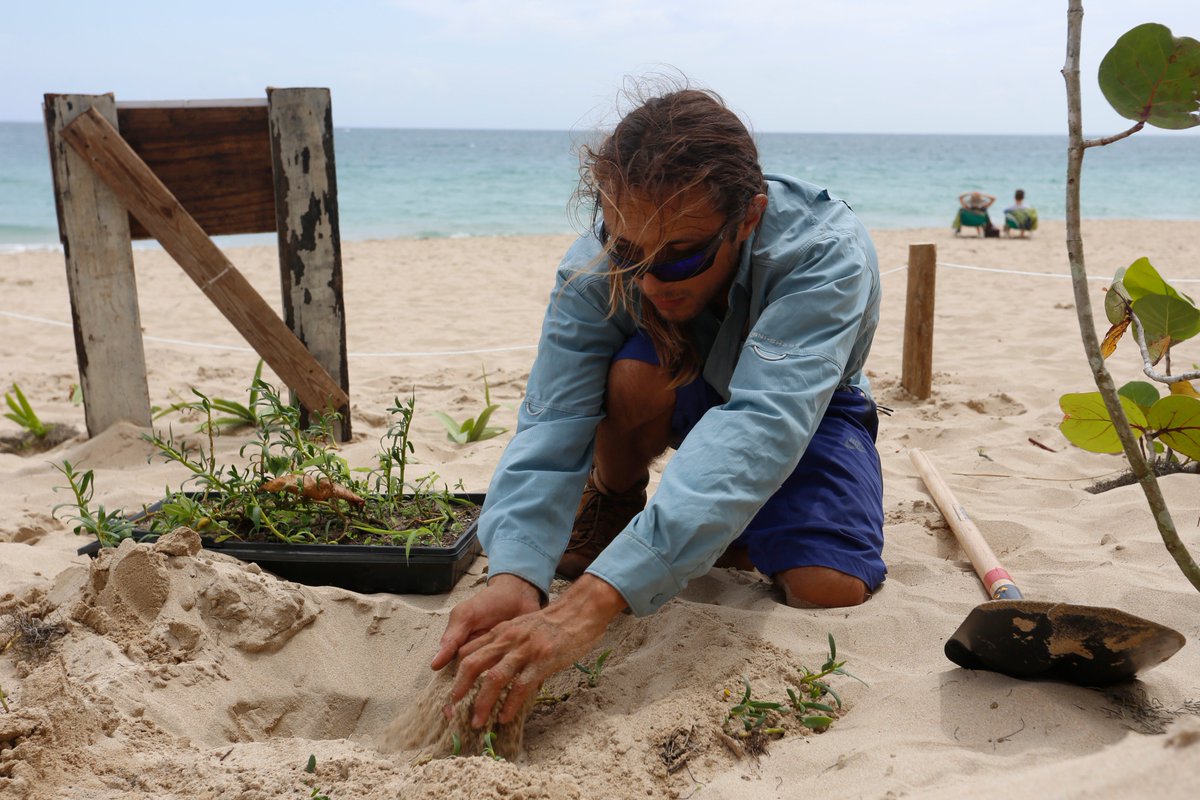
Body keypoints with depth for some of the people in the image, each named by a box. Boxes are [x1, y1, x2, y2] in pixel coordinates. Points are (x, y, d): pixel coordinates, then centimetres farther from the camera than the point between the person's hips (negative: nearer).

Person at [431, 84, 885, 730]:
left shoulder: (826, 253, -38)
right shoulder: (600, 262, -30)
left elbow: (762, 425, -52)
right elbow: (553, 417, -35)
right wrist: (514, 572, -56)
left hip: (809, 410, -1)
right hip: (685, 403, 2)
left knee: (829, 589, -28)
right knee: (637, 372, -35)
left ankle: (736, 532, 6)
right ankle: (613, 505, -3)